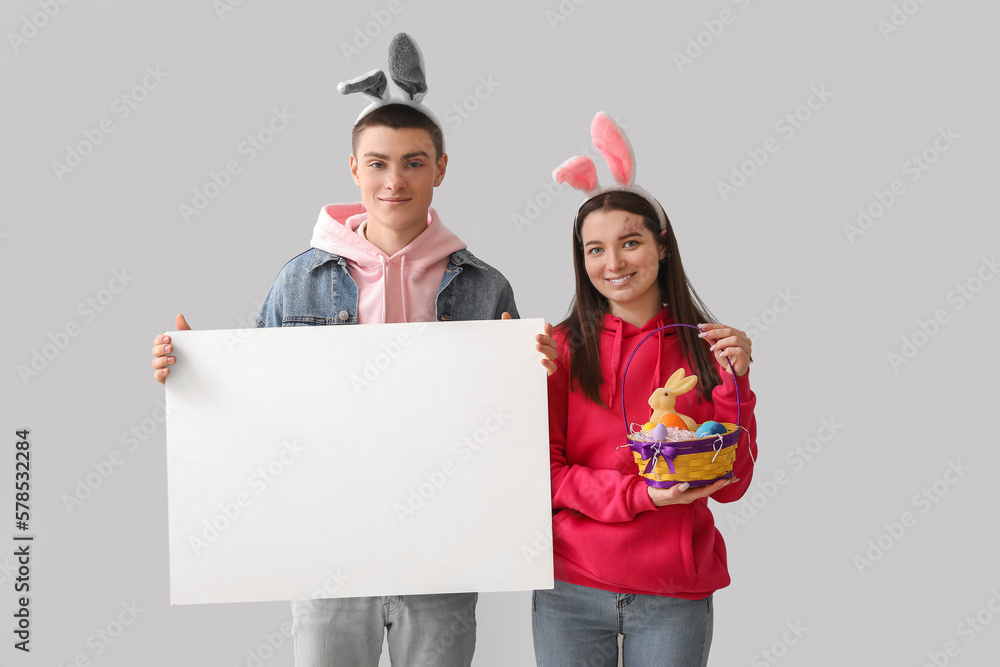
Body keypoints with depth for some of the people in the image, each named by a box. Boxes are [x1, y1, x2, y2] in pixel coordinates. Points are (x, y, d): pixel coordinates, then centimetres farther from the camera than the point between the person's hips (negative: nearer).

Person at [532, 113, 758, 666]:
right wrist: (639, 495, -16)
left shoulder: (708, 347, 1)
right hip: (571, 591, 0)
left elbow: (730, 486, -1)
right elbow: (544, 469, -3)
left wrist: (733, 381, -12)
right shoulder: (563, 346, -1)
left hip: (675, 597, 1)